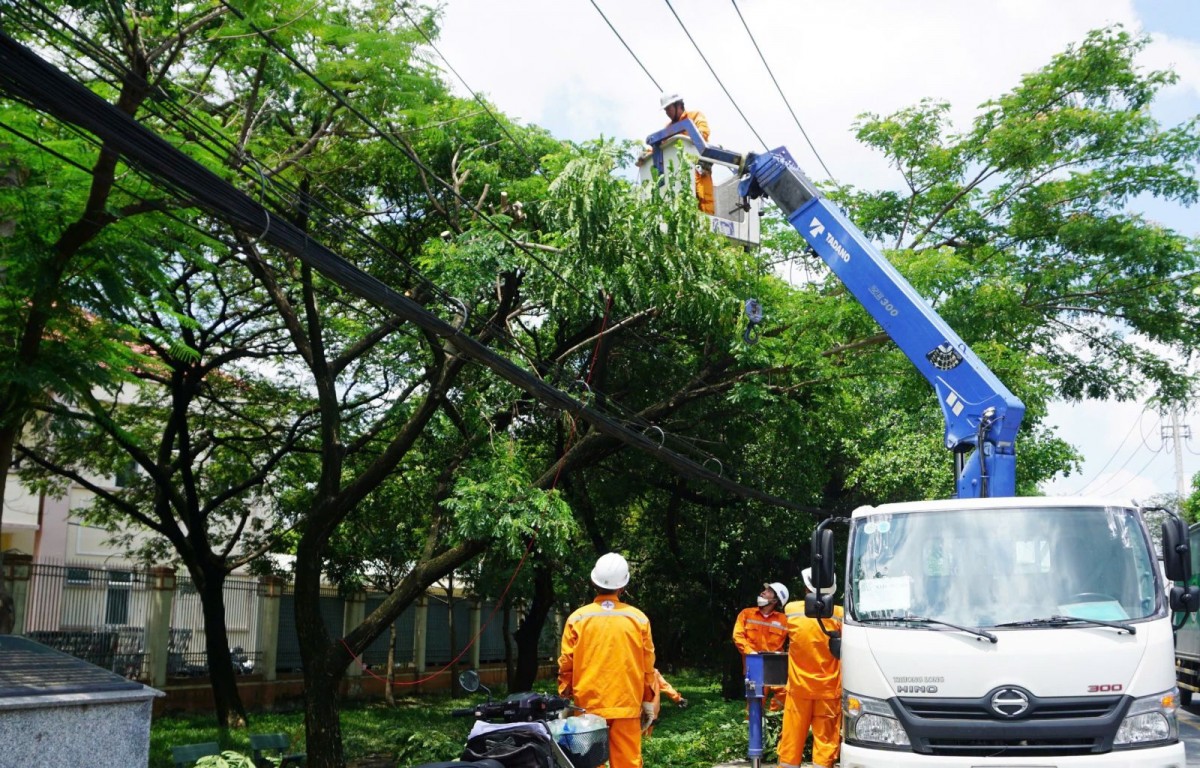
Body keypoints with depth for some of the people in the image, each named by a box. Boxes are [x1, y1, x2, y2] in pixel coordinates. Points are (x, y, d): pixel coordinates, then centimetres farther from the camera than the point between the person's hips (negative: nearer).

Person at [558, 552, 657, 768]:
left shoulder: (577, 619, -3)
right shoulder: (638, 619, -1)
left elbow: (566, 665, 0)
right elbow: (647, 667, 3)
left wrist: (565, 698, 12)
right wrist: (648, 702, 13)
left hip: (588, 707, 0)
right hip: (626, 707, 0)